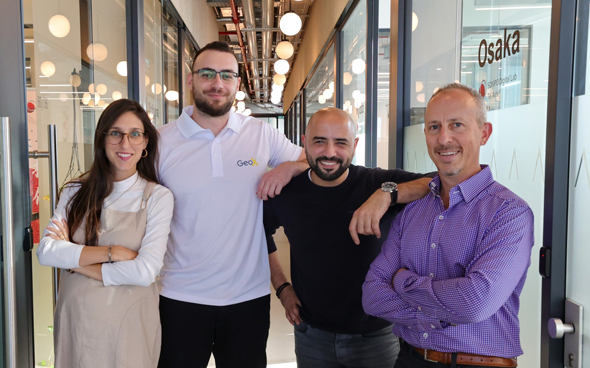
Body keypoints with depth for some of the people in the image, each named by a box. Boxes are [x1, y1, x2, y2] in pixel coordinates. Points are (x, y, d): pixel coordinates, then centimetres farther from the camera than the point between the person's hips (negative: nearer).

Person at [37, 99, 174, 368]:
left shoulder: (158, 197, -9)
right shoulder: (76, 191, 2)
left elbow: (145, 272, -18)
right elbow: (46, 252, -9)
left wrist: (75, 261, -11)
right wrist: (112, 252, -18)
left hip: (128, 326, -3)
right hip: (74, 321, 3)